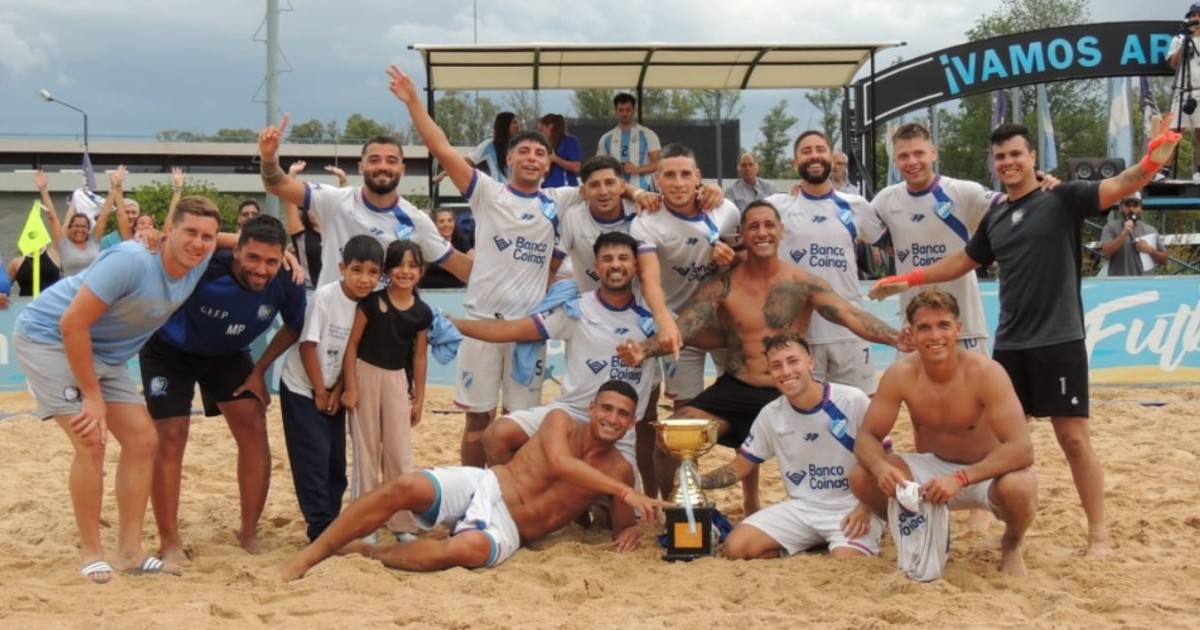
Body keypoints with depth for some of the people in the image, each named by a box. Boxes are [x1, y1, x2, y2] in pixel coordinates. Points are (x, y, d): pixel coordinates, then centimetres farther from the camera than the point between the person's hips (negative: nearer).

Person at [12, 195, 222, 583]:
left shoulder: (200, 261, -10)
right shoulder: (131, 261, -32)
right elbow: (72, 324, -30)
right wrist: (92, 396, -25)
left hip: (104, 354, 8)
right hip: (49, 338, -8)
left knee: (143, 440, 1)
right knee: (92, 442, -18)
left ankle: (129, 550, 8)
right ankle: (91, 552, -3)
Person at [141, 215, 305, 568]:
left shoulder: (286, 286, -26)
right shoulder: (204, 267, -38)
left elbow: (294, 327, -5)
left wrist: (260, 370, -8)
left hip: (227, 354, 3)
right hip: (169, 351, -3)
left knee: (254, 430, -7)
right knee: (170, 438, -10)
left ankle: (249, 533, 8)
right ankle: (169, 543, 1)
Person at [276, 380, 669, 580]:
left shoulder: (619, 471, 6)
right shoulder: (561, 421, 1)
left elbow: (622, 529, 14)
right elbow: (558, 464, -20)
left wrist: (632, 529, -13)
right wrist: (626, 492, -27)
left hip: (506, 529, 0)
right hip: (481, 487, 1)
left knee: (467, 549, -38)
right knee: (406, 487, -28)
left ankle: (365, 553, -16)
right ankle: (307, 556, -19)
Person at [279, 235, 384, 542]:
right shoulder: (325, 296, -21)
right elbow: (308, 345, -17)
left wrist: (338, 392, -5)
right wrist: (320, 391, -12)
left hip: (334, 392, 5)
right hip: (302, 389, -5)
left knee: (336, 462, 7)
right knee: (314, 459, -7)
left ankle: (331, 524, 18)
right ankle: (322, 529, -1)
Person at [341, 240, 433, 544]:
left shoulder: (422, 312, 0)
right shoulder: (372, 301, -9)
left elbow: (420, 357, 7)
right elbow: (352, 344, -7)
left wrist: (419, 399, 8)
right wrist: (350, 387, -11)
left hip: (397, 379, 3)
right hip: (365, 375, -2)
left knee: (400, 453, 5)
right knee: (366, 451, 5)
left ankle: (404, 523, 15)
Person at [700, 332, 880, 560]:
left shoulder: (853, 401, -12)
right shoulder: (770, 415, 1)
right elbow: (739, 467, 7)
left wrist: (866, 507, -17)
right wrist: (697, 482, -11)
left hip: (851, 507, -4)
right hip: (801, 508, 4)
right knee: (735, 548, -14)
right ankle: (810, 546, 5)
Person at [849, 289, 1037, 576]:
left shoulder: (985, 372, -25)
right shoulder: (900, 375, -15)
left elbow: (1022, 448, -30)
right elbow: (867, 437, -10)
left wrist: (961, 477, -43)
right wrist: (880, 467, -34)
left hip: (986, 473, -3)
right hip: (933, 468, 3)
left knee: (1019, 487, -37)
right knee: (861, 477, -20)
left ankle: (1012, 545, 1)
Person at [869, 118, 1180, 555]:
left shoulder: (1063, 199, -4)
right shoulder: (995, 219, 13)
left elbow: (1117, 187, -19)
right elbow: (963, 261, 25)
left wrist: (1152, 161, -38)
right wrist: (909, 279, 23)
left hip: (1059, 341, -6)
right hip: (1009, 345, 6)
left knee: (1074, 438, -1)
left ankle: (1098, 534, 10)